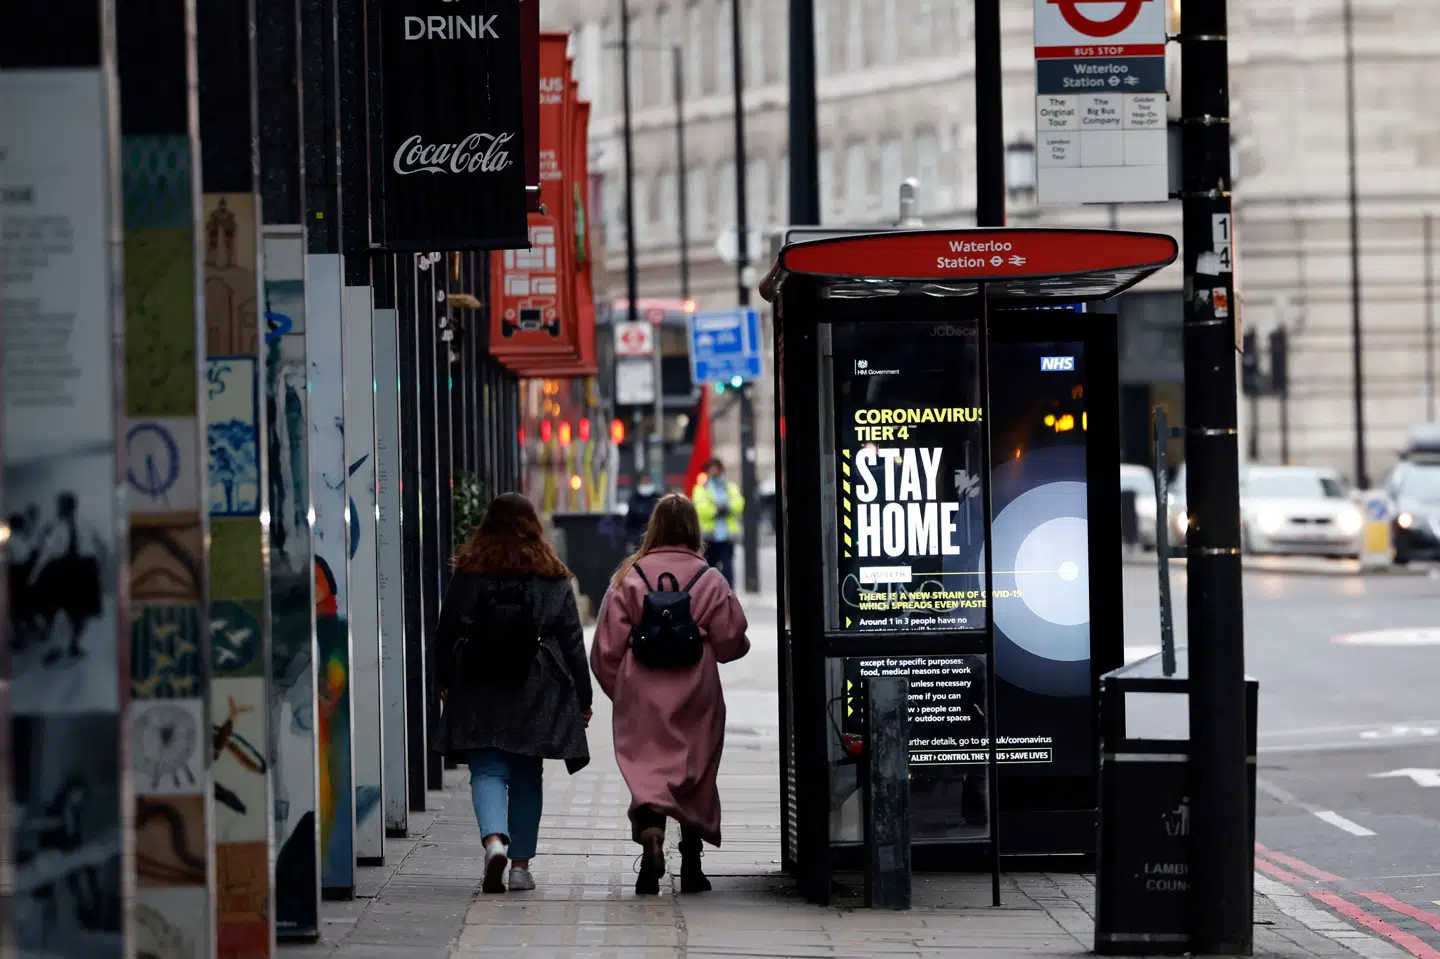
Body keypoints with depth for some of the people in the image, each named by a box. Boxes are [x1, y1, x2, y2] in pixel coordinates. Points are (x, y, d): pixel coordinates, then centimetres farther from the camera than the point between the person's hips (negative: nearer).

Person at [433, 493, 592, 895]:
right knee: (526, 776, 10)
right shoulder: (553, 578, 2)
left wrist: (443, 680, 15)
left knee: (487, 770, 0)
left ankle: (494, 839, -26)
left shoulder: (469, 572, -1)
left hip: (479, 691, -1)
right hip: (536, 692, 1)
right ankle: (521, 864, 11)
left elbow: (447, 630, 2)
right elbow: (573, 641, 3)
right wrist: (582, 698, 9)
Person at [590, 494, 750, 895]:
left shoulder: (629, 577, -3)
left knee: (646, 765, -2)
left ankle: (650, 830, -31)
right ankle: (691, 865, 19)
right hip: (695, 696, 1)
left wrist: (618, 689, 13)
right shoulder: (709, 580, -4)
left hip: (642, 695, -1)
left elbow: (608, 645, -1)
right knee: (695, 771, 13)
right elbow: (730, 641, -3)